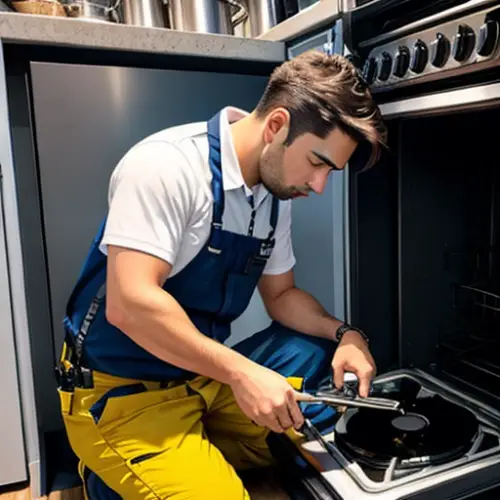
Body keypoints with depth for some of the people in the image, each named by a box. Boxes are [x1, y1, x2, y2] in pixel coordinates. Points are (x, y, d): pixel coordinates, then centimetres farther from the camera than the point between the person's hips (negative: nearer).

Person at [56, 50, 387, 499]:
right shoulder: (168, 164, -22)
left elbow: (281, 295, 10)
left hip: (206, 376, 8)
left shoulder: (276, 195, 2)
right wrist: (240, 372, -25)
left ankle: (196, 453, 1)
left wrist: (343, 333, -7)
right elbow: (129, 305, -28)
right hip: (122, 392, -7)